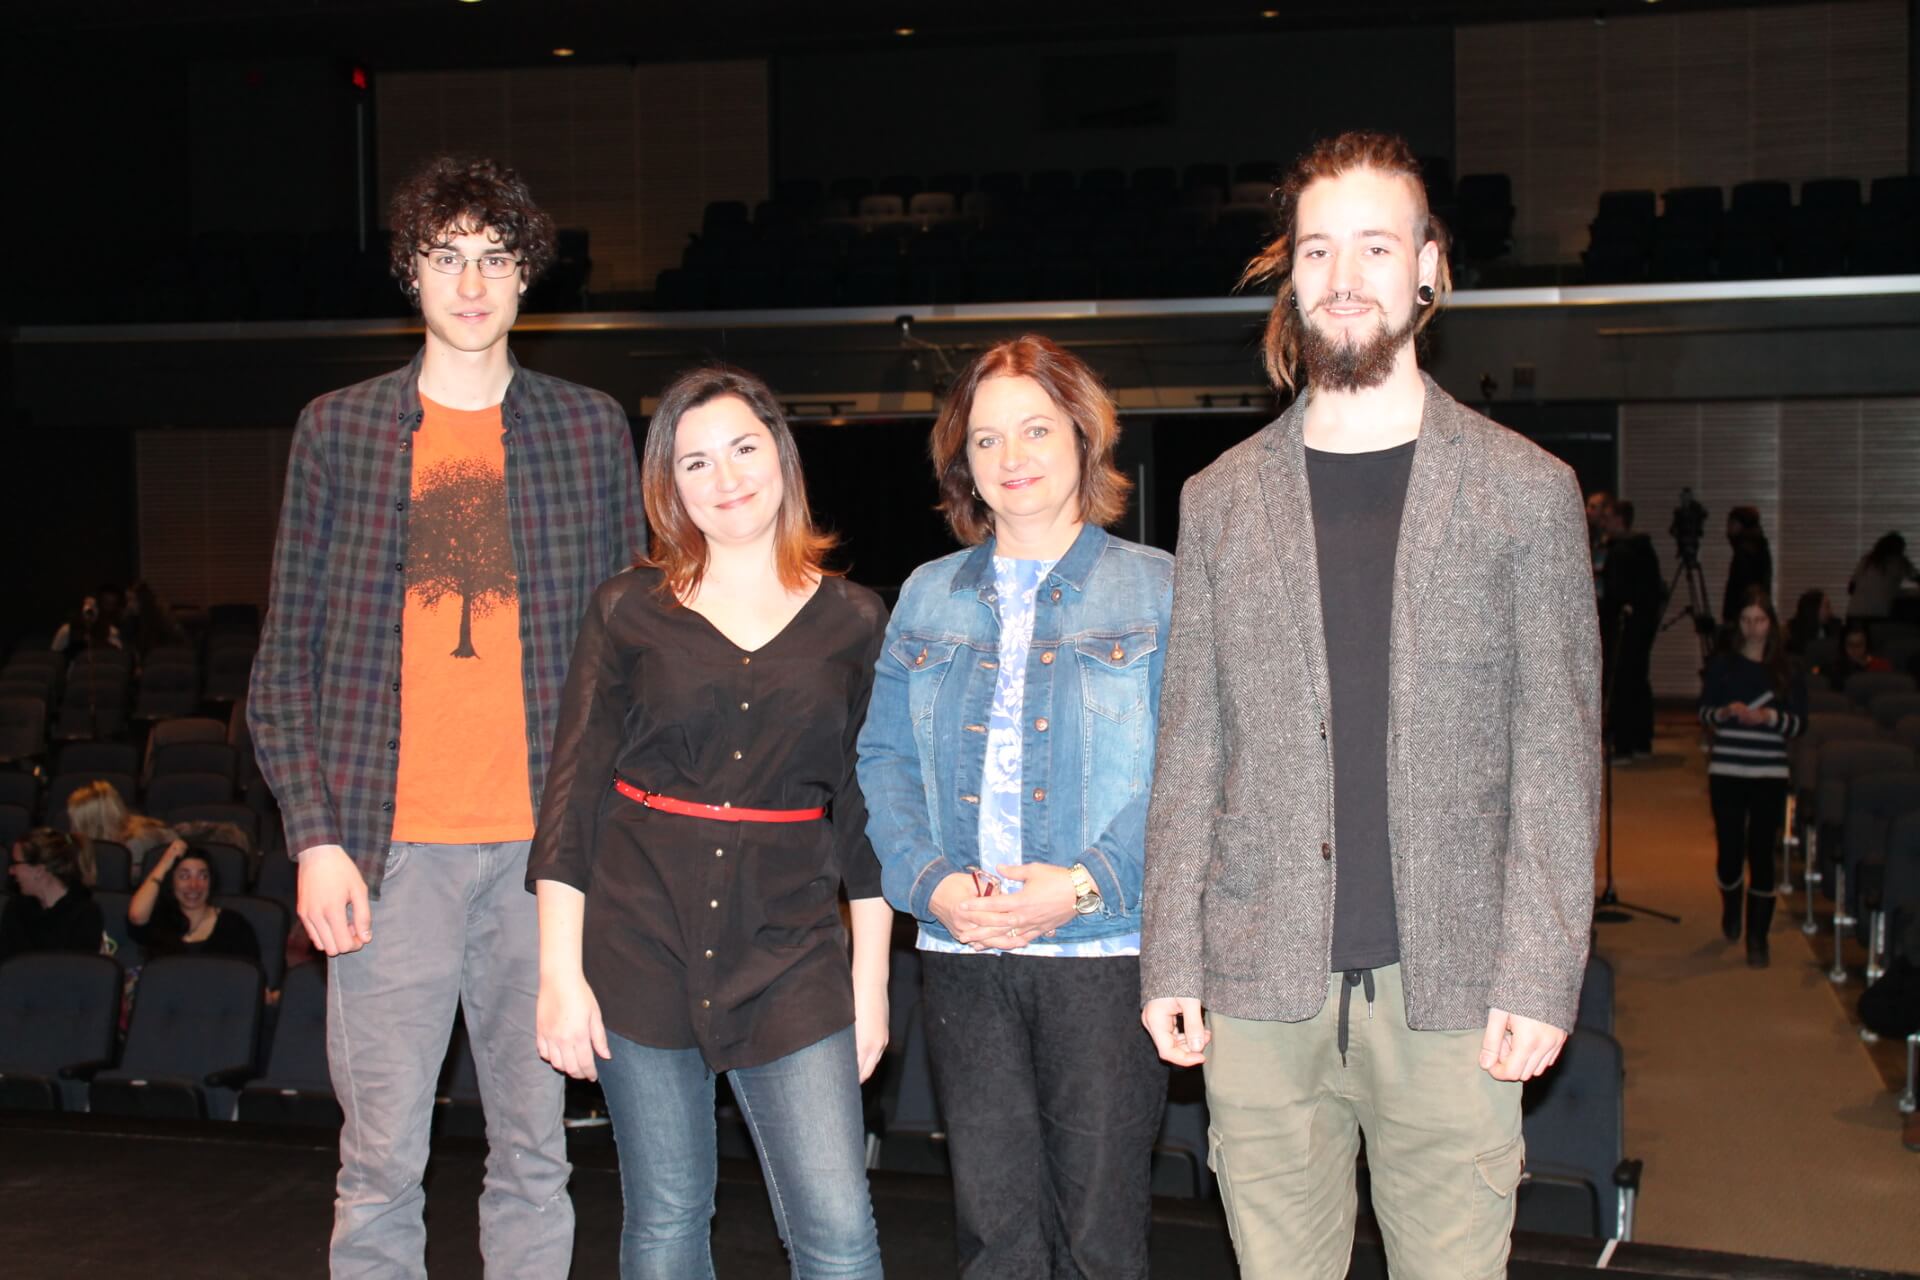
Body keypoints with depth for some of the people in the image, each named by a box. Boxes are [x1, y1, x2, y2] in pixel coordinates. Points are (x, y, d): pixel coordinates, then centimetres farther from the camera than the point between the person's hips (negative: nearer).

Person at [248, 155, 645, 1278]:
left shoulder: (591, 429, 9)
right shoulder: (338, 428, 7)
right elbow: (289, 657, 6)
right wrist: (317, 837, -4)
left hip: (544, 846, 1)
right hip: (392, 850, -1)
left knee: (536, 1153, 9)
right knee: (380, 1164, 3)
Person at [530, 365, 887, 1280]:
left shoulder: (854, 620, 5)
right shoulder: (629, 610, 2)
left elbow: (869, 811, 8)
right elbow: (573, 791, 1)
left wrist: (871, 979, 5)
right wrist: (560, 970, -5)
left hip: (790, 954, 0)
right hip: (641, 944, 0)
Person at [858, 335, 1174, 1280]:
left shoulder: (1158, 590, 2)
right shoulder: (928, 596, 14)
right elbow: (884, 758, 10)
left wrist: (1088, 883, -17)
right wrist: (932, 882, -6)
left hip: (1106, 947, -3)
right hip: (962, 954, 3)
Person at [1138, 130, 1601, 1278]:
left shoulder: (1528, 491, 3)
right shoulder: (1222, 499, 9)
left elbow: (1559, 753, 0)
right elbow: (1190, 747, 9)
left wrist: (1539, 972, -7)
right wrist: (1169, 961, 4)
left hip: (1450, 986, -2)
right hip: (1261, 985, 2)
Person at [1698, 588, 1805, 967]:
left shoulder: (1786, 670, 5)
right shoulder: (1722, 665, 5)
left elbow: (1800, 722, 1)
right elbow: (1704, 712, 4)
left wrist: (1769, 716, -16)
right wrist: (1724, 712, -16)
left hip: (1770, 774, 0)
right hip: (1726, 771, 0)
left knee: (1761, 853, -2)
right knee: (1730, 850, 2)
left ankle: (1758, 938, 6)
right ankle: (1730, 908, 35)